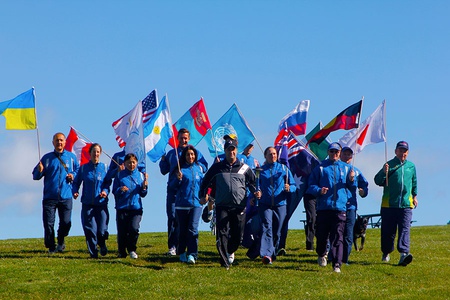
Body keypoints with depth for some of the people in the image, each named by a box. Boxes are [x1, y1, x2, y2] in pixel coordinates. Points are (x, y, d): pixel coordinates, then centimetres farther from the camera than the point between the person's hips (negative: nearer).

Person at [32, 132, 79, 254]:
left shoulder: (71, 157, 10)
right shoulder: (47, 158, 7)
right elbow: (35, 176, 8)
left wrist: (73, 175, -2)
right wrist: (39, 171, -14)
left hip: (66, 197, 1)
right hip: (49, 197, -1)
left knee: (66, 222, 1)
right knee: (48, 223, -5)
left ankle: (61, 242, 27)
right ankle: (51, 247, 8)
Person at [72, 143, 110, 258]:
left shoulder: (104, 167, 5)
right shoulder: (83, 168, 6)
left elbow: (108, 183, 7)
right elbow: (76, 182, 11)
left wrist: (105, 191, -12)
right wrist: (75, 191, -8)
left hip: (101, 203, 0)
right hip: (87, 203, 0)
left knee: (102, 230, -4)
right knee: (90, 229, -5)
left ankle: (102, 244, 28)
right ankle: (93, 253, 7)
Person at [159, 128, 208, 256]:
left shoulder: (196, 153, 13)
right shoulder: (171, 153, 19)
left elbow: (204, 167, 4)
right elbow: (164, 171, 21)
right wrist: (163, 160, 4)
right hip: (173, 190, 1)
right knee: (172, 217, -9)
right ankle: (172, 246, -10)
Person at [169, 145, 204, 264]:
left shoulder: (199, 168, 10)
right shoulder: (180, 169, 0)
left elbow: (203, 183, 23)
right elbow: (172, 186, -2)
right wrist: (178, 179, -19)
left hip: (196, 203, 1)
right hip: (182, 204, -1)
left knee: (193, 228, -12)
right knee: (182, 230, 7)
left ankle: (192, 254, -14)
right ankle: (182, 253, 21)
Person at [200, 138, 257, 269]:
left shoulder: (244, 168, 10)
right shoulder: (217, 167, 10)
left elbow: (252, 182, 18)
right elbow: (206, 182, 17)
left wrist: (255, 192, -1)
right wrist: (203, 195, 5)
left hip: (239, 207, 1)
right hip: (222, 206, -1)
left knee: (238, 235, 4)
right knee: (222, 233, -12)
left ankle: (230, 251, 35)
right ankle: (224, 262, -12)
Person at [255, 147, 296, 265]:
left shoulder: (284, 169, 10)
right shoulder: (261, 170, 10)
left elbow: (293, 186, 10)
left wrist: (289, 188, -13)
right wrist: (257, 193, -10)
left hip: (280, 205, 2)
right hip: (265, 205, -2)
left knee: (277, 232, 7)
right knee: (267, 228, -18)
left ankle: (273, 254, 22)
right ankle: (266, 254, -30)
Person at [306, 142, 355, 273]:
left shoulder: (346, 168, 16)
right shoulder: (320, 168, 9)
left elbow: (351, 187, 18)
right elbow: (311, 185, 6)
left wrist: (351, 180, -3)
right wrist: (319, 190, -13)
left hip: (340, 207, 0)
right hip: (323, 207, 0)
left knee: (338, 238, -7)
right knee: (321, 235, 5)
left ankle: (337, 264, -9)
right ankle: (321, 254, 34)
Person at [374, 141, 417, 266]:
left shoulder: (411, 166, 14)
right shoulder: (389, 165, 2)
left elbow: (414, 182, 28)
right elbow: (378, 181, -2)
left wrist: (414, 196, 25)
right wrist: (383, 172, -20)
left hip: (406, 204, 2)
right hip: (389, 204, -1)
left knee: (404, 229, -12)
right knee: (388, 231, 5)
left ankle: (404, 253, -22)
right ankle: (386, 253, 23)